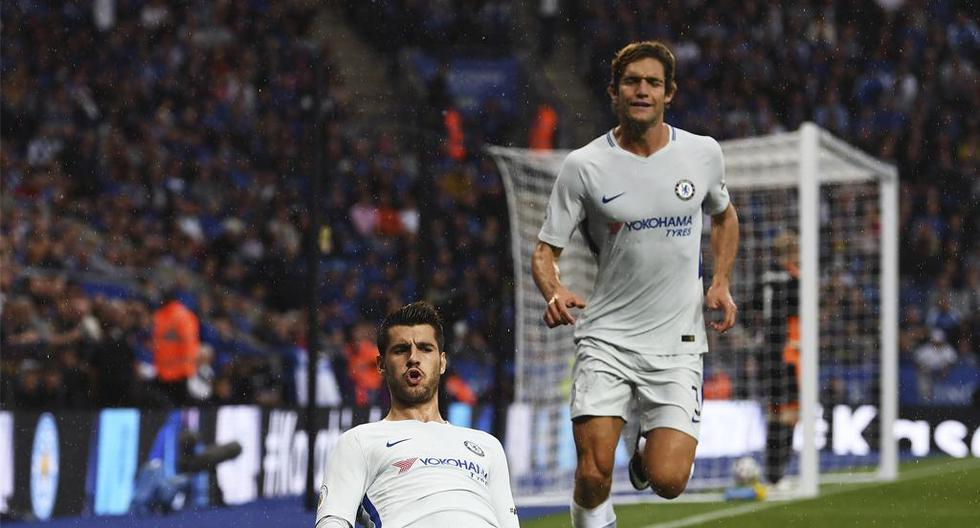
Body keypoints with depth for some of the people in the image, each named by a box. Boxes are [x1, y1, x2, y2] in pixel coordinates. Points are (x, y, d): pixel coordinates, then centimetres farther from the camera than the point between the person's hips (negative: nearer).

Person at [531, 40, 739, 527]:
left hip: (677, 341, 1)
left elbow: (724, 216, 23)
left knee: (668, 481, -11)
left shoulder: (703, 153, 2)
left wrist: (721, 282, 8)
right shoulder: (583, 166, -4)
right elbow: (544, 251, 0)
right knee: (594, 476, -13)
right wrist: (554, 293, -21)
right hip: (606, 337, -1)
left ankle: (648, 454, 25)